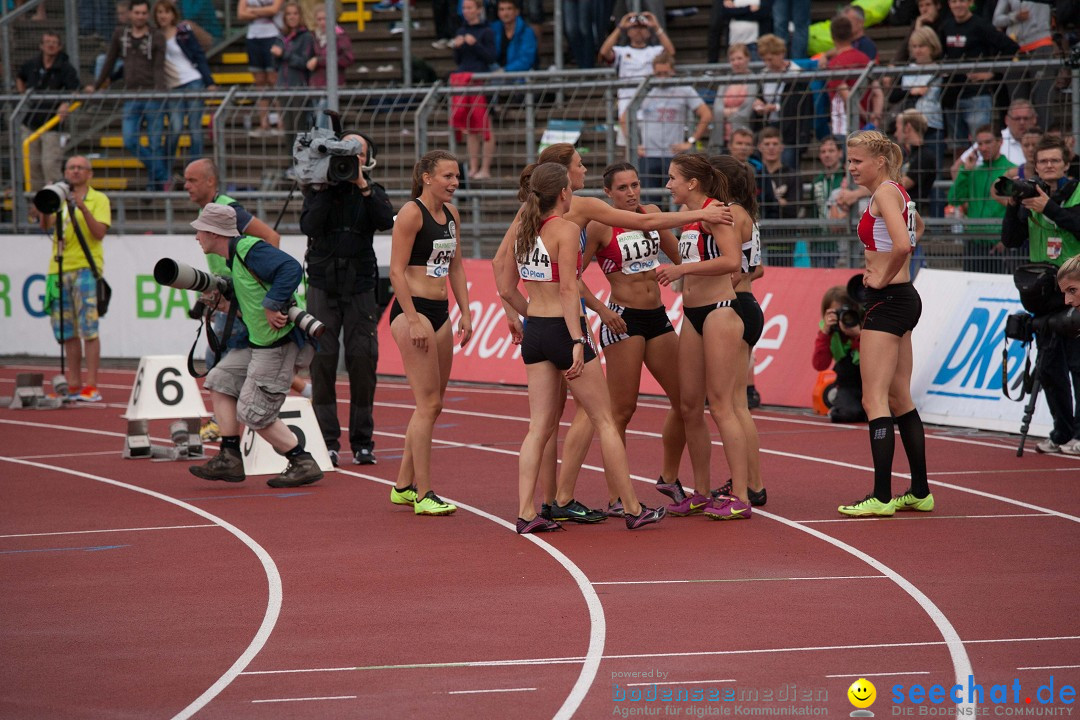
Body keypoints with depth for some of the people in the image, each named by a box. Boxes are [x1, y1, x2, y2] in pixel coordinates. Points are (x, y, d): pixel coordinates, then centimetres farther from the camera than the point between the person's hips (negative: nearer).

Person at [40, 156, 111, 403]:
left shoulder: (99, 199, 4)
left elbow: (100, 232, -9)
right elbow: (45, 225, 2)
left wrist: (82, 208, -20)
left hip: (86, 268, -5)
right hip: (59, 269, 5)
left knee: (88, 329, -11)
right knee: (67, 332, 6)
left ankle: (91, 387, -13)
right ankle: (74, 385, 11)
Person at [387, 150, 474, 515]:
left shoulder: (450, 213, 13)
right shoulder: (411, 213, -11)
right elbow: (397, 270, -14)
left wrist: (465, 313, 12)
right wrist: (414, 320, -19)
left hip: (440, 313, 9)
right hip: (412, 310, -9)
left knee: (432, 405, 11)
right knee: (427, 403, -10)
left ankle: (403, 486, 21)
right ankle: (424, 495, -8)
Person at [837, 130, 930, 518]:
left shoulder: (885, 192, -14)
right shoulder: (895, 191, 15)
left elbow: (902, 243, -30)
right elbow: (916, 228, 37)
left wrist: (883, 278, -16)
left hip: (888, 299, -10)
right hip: (903, 299, 10)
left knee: (875, 399, -11)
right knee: (900, 399, 14)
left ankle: (882, 497, -15)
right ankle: (919, 492, 18)